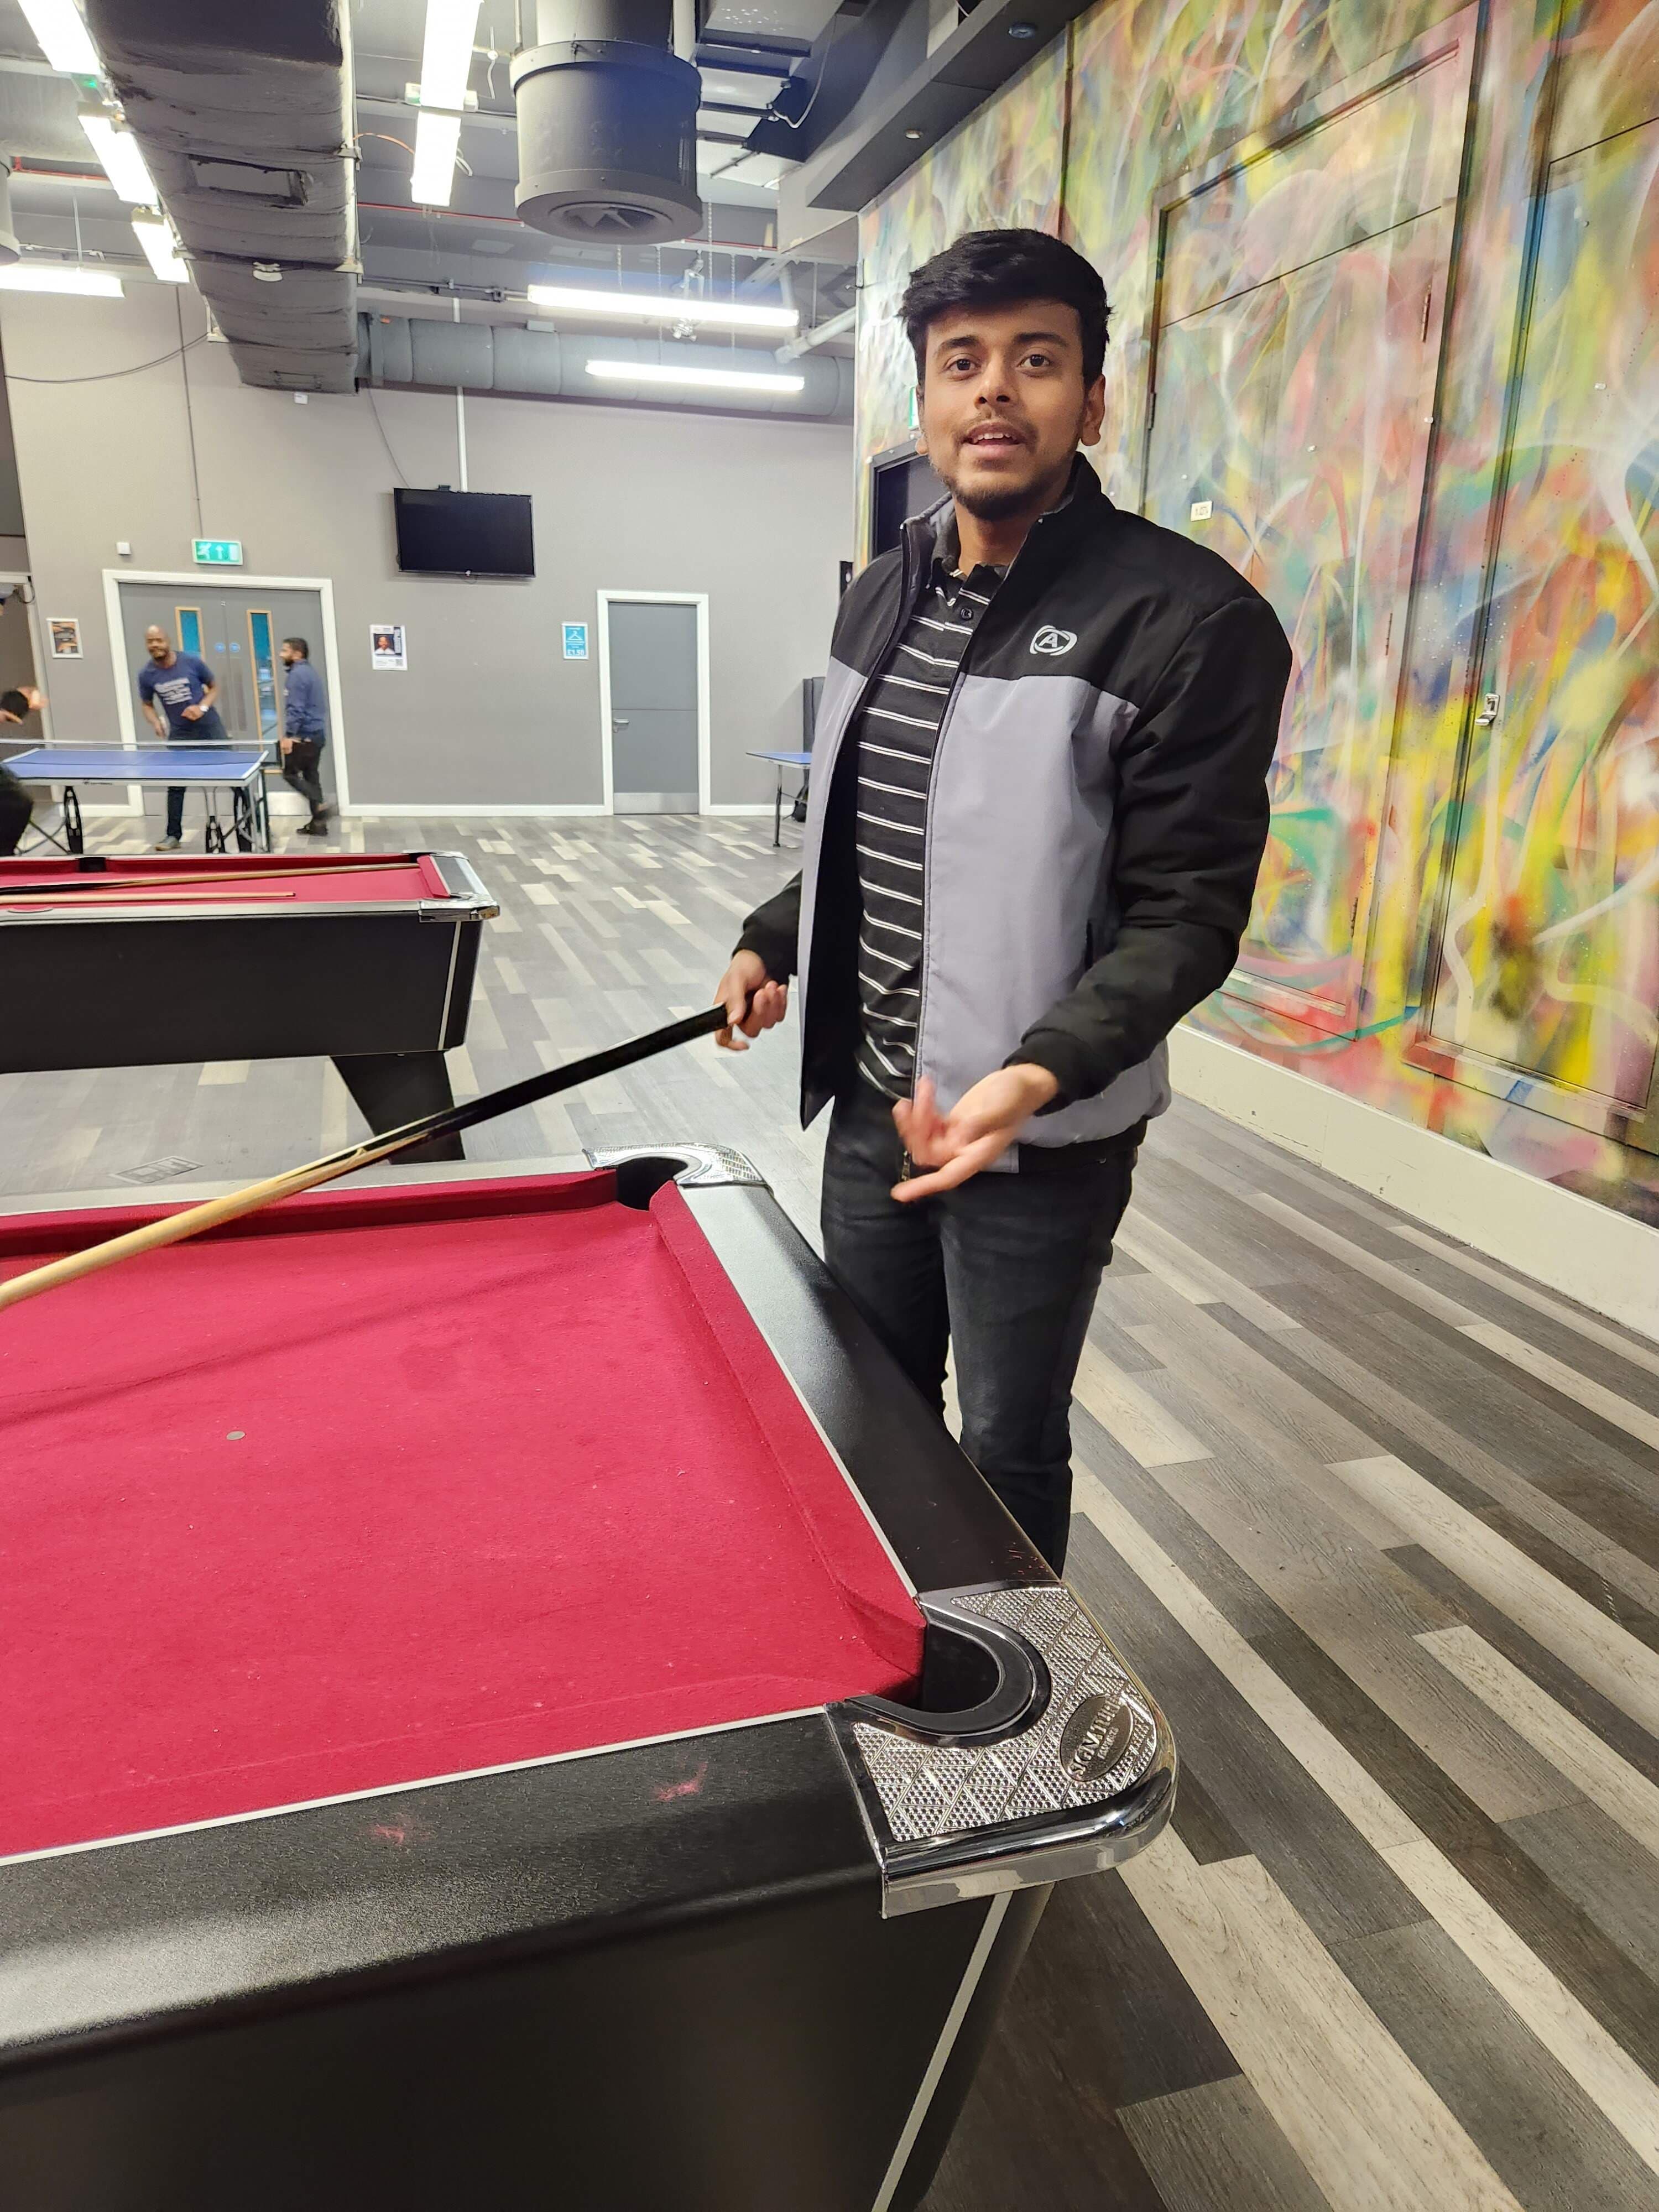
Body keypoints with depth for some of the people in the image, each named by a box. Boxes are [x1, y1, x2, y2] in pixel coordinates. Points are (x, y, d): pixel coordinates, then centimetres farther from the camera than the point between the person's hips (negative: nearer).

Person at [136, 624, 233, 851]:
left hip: (209, 727, -2)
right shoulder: (147, 674, -4)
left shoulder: (192, 661, -10)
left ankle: (244, 826, 12)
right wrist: (156, 722, -10)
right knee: (175, 785, 3)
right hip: (180, 733, 2)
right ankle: (174, 836, 13)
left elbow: (214, 687, 3)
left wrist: (202, 707, -15)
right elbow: (147, 704, 11)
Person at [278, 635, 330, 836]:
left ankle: (319, 805, -10)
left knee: (290, 773, -1)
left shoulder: (298, 674, -14)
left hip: (305, 735, -9)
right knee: (310, 775, 10)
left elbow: (296, 709, -22)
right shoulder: (309, 671, 17)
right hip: (316, 733, 9)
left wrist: (290, 735, -23)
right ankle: (318, 823, 10)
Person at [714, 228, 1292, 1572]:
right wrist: (775, 941, 9)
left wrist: (1042, 1072, -30)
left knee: (1008, 1457, 10)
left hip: (1040, 1143, -7)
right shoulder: (885, 594, 9)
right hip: (871, 1101, 7)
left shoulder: (1191, 620, -15)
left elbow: (1188, 910, -17)